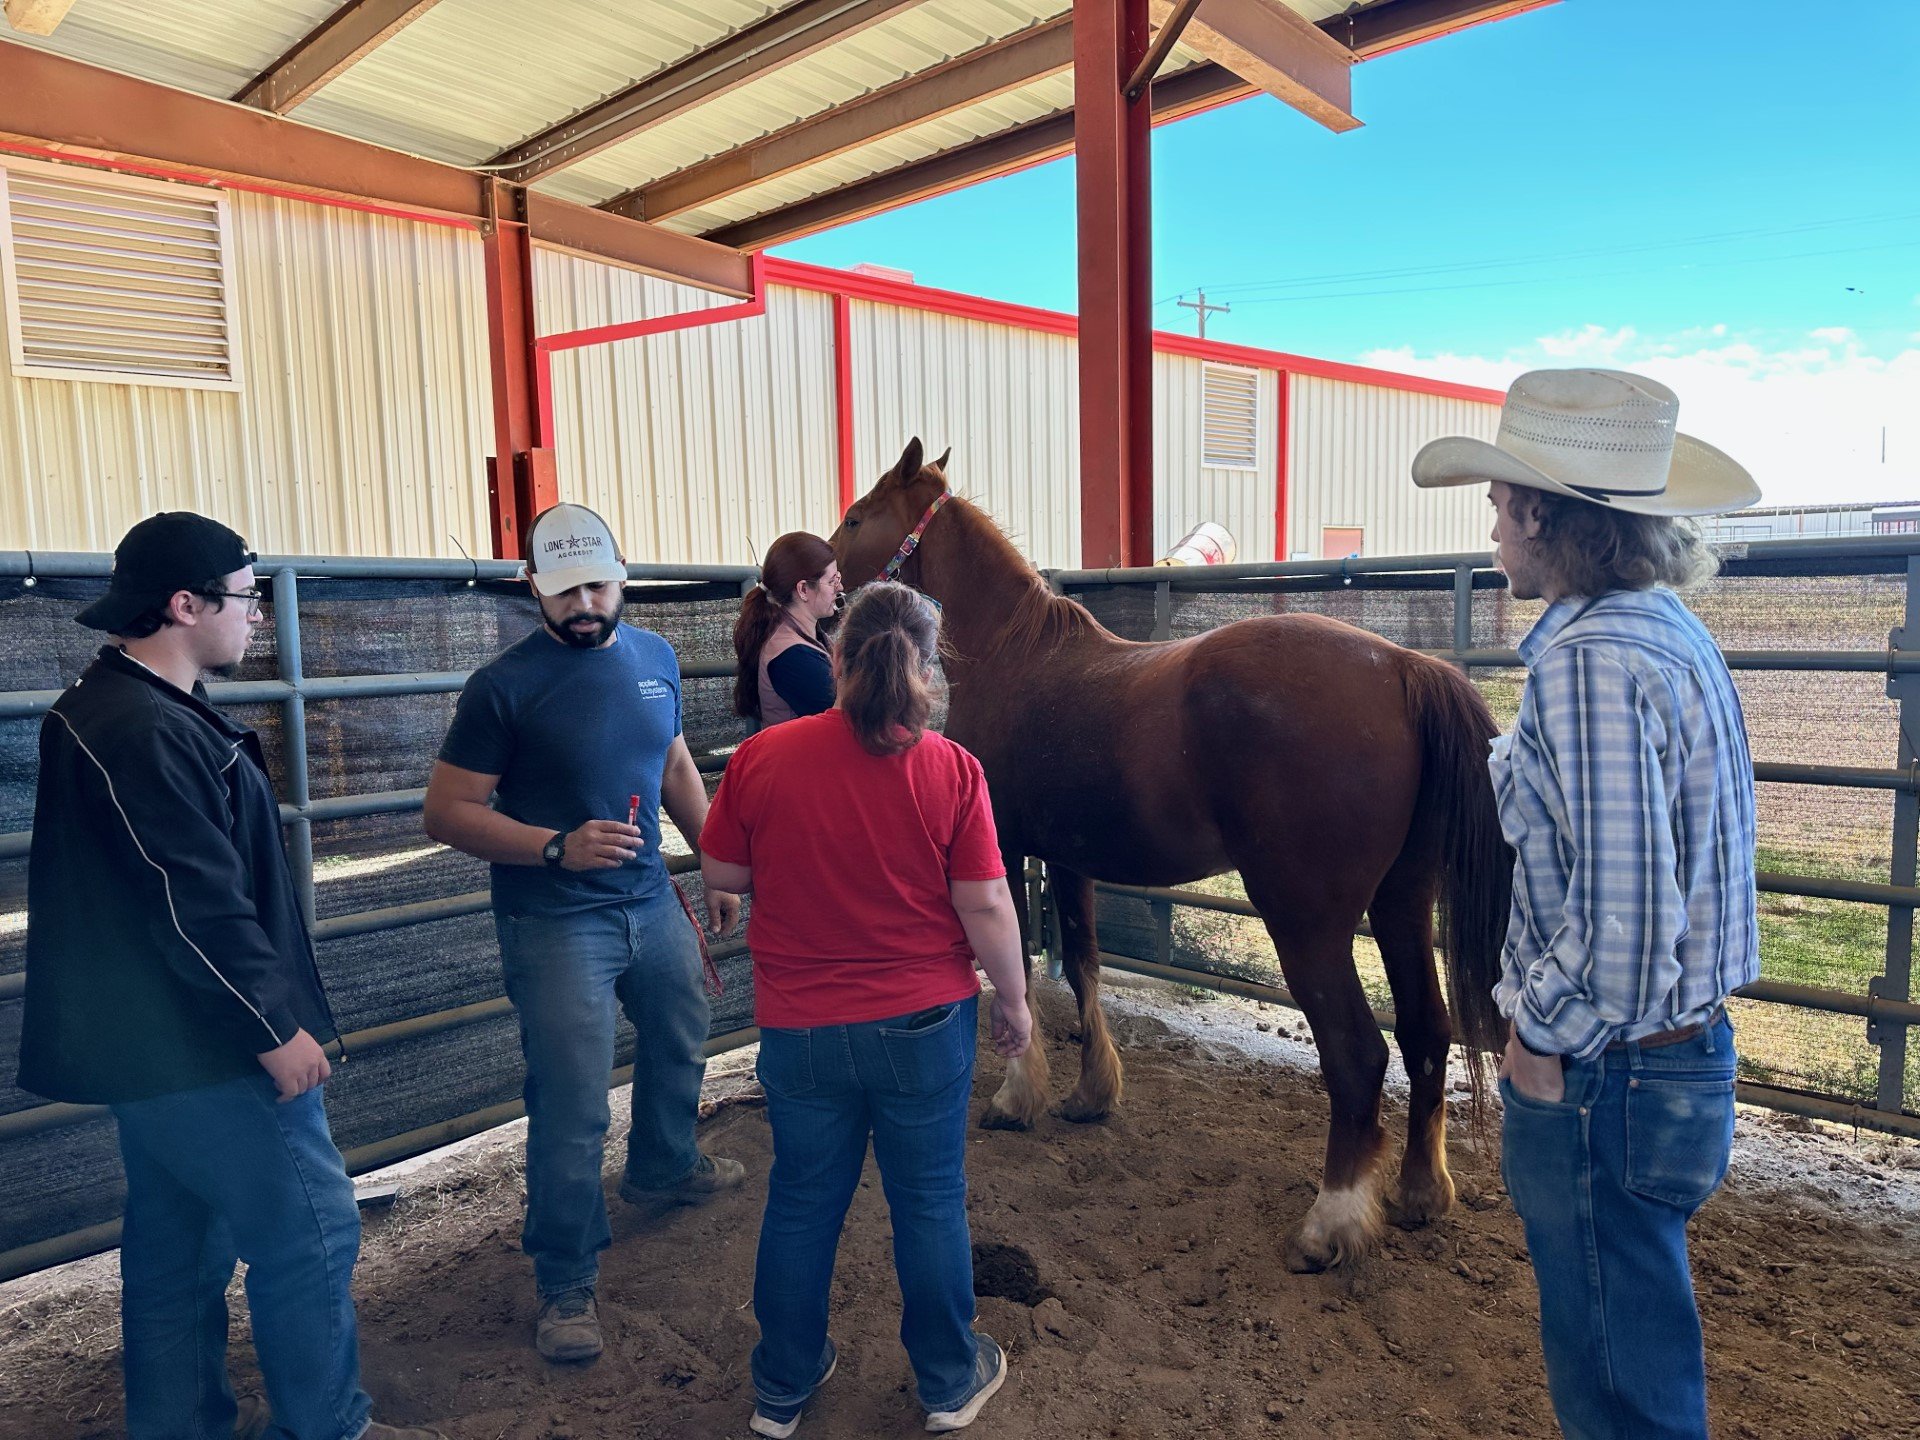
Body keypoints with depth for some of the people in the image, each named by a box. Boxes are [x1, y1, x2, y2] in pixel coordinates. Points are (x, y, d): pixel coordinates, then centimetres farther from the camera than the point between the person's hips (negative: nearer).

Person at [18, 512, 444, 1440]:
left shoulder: (108, 709, 11)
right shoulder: (147, 733, -23)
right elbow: (197, 906, -25)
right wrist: (275, 1028, -17)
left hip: (154, 1044, 11)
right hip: (202, 1050, -11)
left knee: (176, 1241, 20)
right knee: (310, 1230, 1)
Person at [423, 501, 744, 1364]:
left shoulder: (654, 656, 1)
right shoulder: (505, 686, -16)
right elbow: (446, 812, -15)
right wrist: (556, 848, -29)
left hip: (652, 902, 7)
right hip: (556, 925, -6)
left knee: (680, 1038, 25)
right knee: (572, 1109, -2)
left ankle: (662, 1168, 53)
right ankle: (566, 1283, 19)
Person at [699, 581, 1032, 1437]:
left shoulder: (761, 757, -12)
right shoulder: (951, 769, -15)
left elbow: (721, 873, -1)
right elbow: (986, 906, -12)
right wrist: (1014, 999, 3)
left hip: (800, 1027, 1)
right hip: (924, 1024, -1)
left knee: (801, 1204, 19)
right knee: (930, 1203, 16)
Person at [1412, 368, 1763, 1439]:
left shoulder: (1591, 658, -24)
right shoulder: (1673, 629, 7)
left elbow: (1620, 910, -30)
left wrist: (1544, 1037, -16)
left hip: (1603, 1078, -10)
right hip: (1689, 1046, 10)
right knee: (1645, 1354, 27)